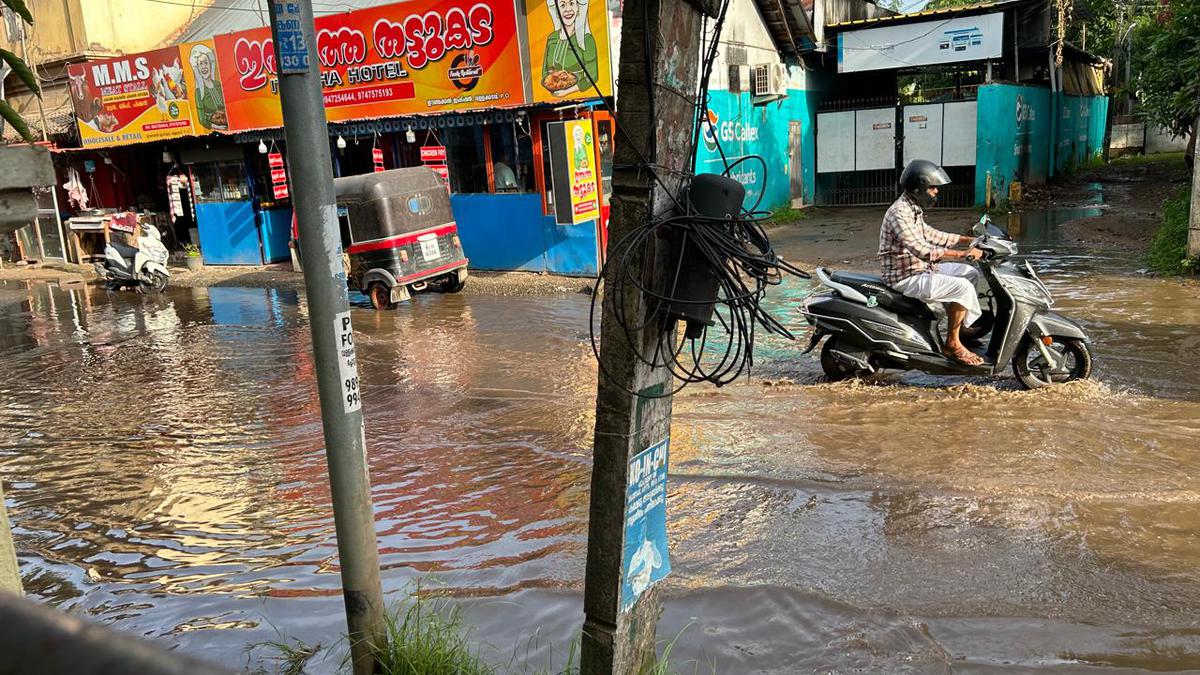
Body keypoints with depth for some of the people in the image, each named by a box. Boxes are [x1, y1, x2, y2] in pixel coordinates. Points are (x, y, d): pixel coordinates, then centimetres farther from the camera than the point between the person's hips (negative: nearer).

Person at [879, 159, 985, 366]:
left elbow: (930, 234, 24)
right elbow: (922, 250, -30)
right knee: (963, 287, -22)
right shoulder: (900, 213, -22)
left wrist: (968, 240, 19)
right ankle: (952, 343, -10)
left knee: (970, 273, 15)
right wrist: (962, 254, -30)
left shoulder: (913, 209, 12)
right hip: (906, 278, -11)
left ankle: (960, 327, 22)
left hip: (921, 269, 11)